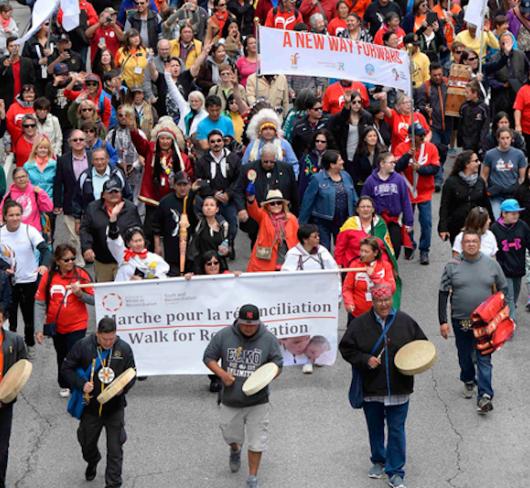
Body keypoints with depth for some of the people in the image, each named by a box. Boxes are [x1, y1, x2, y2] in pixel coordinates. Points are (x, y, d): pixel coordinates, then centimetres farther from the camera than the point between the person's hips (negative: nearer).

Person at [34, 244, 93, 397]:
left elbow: (94, 300, -9)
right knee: (61, 356, 21)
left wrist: (80, 294, -28)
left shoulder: (81, 274, -11)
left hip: (76, 326, -3)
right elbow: (40, 303, -8)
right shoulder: (48, 276, -9)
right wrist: (39, 328, -12)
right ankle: (64, 385, 41)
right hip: (56, 326, 3)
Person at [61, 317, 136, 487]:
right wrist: (81, 384, -19)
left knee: (115, 449, 1)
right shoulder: (83, 346, -12)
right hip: (90, 407, 1)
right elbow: (66, 368, -5)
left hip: (115, 408, -1)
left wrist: (122, 387, -18)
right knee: (87, 441, 22)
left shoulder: (124, 349, -8)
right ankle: (92, 462, 55)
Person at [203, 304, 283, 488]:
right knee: (231, 435, 20)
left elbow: (277, 364, -1)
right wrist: (222, 374, -17)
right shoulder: (223, 336, -10)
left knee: (257, 441, 1)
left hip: (257, 402, -1)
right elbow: (209, 357, 0)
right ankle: (235, 451, 56)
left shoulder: (268, 339, -10)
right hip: (230, 401, 1)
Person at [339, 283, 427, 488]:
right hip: (371, 389, 1)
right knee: (375, 428, 17)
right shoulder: (360, 324, -5)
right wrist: (365, 359, -14)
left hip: (398, 389, -1)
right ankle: (378, 461, 39)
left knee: (396, 430, 1)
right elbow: (346, 348, 0)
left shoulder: (405, 322, -3)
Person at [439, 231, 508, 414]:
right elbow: (443, 294, 0)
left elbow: (503, 289, 9)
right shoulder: (452, 266, -4)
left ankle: (484, 396, -9)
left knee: (484, 358, -6)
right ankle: (468, 380, 42)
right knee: (464, 356, 16)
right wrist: (443, 321, -4)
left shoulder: (492, 264, -1)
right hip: (460, 321, 1)